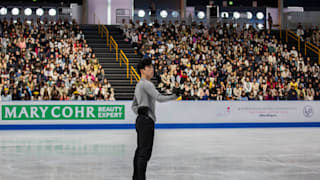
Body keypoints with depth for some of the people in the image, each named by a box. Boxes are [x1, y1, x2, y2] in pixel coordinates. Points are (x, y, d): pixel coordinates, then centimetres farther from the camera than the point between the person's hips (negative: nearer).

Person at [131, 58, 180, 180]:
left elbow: (133, 106, 22)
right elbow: (159, 98, -22)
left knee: (140, 150, 10)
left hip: (141, 119, 10)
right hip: (146, 120, -10)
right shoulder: (146, 84, -11)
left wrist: (138, 111, 0)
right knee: (145, 151, -11)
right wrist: (174, 96, -8)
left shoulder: (139, 85, 21)